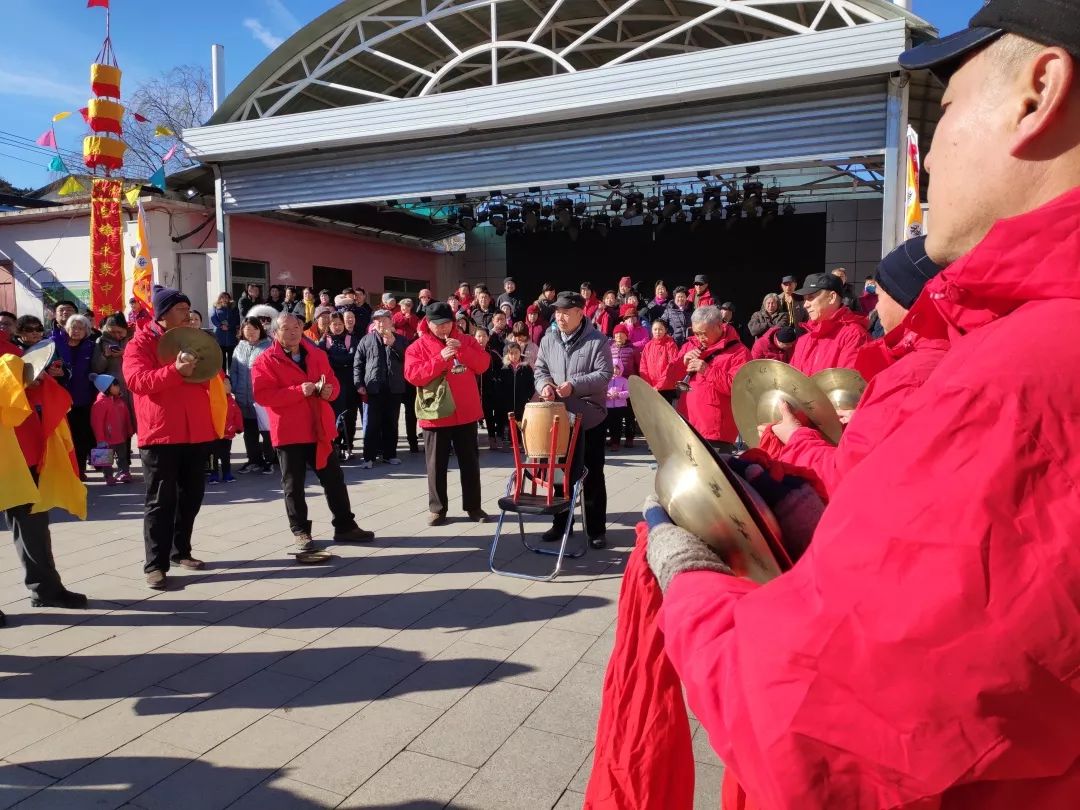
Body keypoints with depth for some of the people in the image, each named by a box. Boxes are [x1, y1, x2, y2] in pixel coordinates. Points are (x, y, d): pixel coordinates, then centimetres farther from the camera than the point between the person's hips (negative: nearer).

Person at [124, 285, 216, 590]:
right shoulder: (140, 344, -2)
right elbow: (135, 381, -17)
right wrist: (175, 371, -30)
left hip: (196, 432, 5)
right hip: (160, 433, -5)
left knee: (191, 497, 12)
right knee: (161, 501, -3)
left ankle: (181, 551, 27)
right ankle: (156, 564, 3)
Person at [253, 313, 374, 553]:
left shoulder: (317, 354, 10)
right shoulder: (266, 361, -6)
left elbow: (332, 381, 18)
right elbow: (262, 395, -17)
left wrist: (328, 390, -7)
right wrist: (298, 391, -23)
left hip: (319, 429, 4)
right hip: (289, 432, -4)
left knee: (334, 479, 9)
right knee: (293, 485, 5)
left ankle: (345, 526, 20)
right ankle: (301, 532, 17)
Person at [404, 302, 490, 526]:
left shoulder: (465, 340, 7)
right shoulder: (417, 347, -2)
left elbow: (483, 365, 0)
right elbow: (413, 375, -14)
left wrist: (463, 350, -15)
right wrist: (441, 358, -21)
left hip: (466, 413, 2)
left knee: (470, 461, 9)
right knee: (437, 464, 5)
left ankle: (473, 506, 19)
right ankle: (437, 508, 16)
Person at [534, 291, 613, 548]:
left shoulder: (597, 341, -10)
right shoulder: (549, 340, 5)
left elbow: (605, 374, -15)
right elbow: (540, 369, 11)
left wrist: (574, 386, -26)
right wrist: (544, 384, -12)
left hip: (590, 418, -4)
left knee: (593, 476, 5)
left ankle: (596, 529, 15)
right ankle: (561, 523, 29)